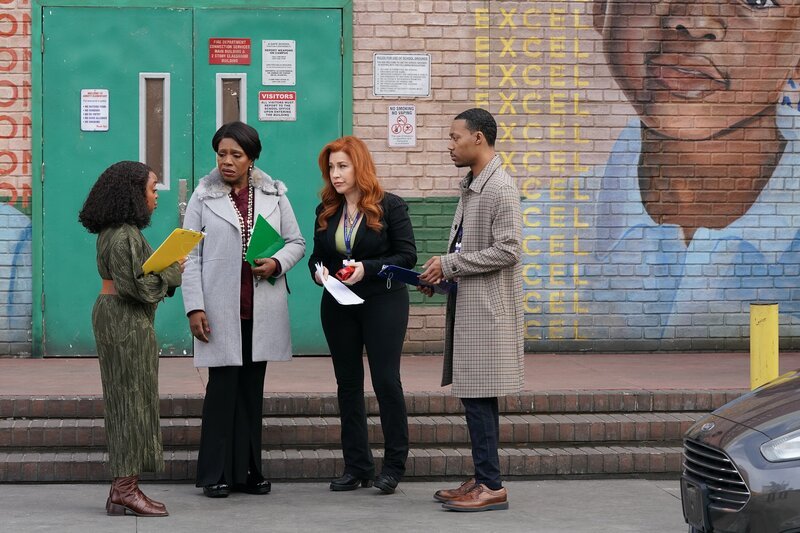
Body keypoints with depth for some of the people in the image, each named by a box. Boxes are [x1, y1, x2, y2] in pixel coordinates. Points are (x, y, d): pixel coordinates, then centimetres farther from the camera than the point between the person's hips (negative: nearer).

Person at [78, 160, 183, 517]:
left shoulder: (115, 231, 15)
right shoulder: (124, 234, -17)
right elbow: (136, 285, -21)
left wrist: (167, 273, 9)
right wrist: (174, 272, -9)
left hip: (114, 316, 10)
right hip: (126, 322, -10)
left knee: (125, 402, 9)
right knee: (132, 399, -7)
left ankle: (121, 490, 11)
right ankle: (126, 489, -5)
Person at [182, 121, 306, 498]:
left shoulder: (273, 195, 9)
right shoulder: (203, 197, 2)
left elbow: (296, 242, 13)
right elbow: (190, 256, 0)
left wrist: (277, 263, -9)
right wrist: (194, 307, -8)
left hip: (261, 310, 3)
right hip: (221, 310, -3)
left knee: (252, 390, 8)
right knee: (222, 389, -2)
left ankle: (248, 471, 16)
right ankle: (216, 475, 5)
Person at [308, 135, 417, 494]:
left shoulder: (390, 207, -5)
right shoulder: (326, 212, 9)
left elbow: (407, 256, -8)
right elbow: (317, 256, 15)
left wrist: (367, 269, -20)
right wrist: (319, 270, -8)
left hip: (383, 303, -5)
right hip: (339, 306, 5)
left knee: (386, 381, -4)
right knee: (348, 384, 7)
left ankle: (394, 465, 7)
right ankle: (357, 467, 14)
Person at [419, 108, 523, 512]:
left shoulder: (500, 188, -13)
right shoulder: (470, 187, 16)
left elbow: (507, 250, -19)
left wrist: (448, 265, -16)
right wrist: (442, 271, 6)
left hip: (486, 307, -9)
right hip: (466, 302, 9)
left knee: (478, 395, -9)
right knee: (474, 394, 11)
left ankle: (491, 486, -5)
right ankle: (483, 479, 18)